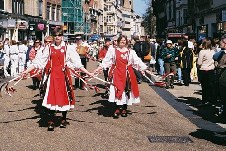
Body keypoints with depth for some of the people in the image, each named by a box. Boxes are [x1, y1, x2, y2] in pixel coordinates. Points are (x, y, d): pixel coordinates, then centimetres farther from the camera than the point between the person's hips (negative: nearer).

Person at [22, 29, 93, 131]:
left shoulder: (67, 48, 0)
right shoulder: (49, 48, 5)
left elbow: (77, 63, 0)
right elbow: (39, 62, 7)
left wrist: (87, 73, -7)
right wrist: (27, 71, 2)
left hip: (64, 75, -1)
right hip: (53, 75, 1)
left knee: (64, 96, 5)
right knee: (51, 97, -4)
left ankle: (64, 120, 22)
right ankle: (51, 121, 4)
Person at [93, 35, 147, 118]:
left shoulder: (130, 52, 9)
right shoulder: (113, 50, 6)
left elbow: (137, 61, 6)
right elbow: (106, 61, 3)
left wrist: (143, 68, -3)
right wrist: (99, 68, -6)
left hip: (127, 74, 2)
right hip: (117, 73, -2)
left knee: (127, 90, 4)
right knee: (117, 90, -8)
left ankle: (124, 109, 16)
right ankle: (117, 109, 0)